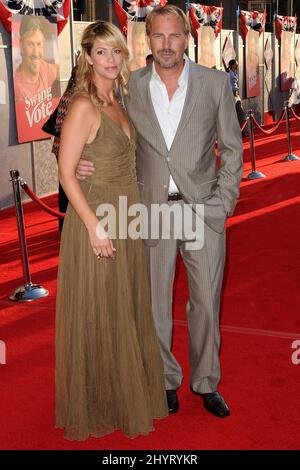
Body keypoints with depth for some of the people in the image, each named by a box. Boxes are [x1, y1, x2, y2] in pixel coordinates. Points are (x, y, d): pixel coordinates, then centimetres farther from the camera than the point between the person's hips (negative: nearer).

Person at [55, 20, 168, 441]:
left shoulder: (117, 103, 10)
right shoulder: (84, 106, -15)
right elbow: (67, 173, -18)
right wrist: (94, 226, -21)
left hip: (125, 215, 8)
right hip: (95, 218, -8)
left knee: (125, 308, 18)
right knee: (97, 313, 5)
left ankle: (126, 390, 36)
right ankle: (96, 404, 23)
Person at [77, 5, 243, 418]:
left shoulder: (215, 83, -2)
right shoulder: (130, 87, -1)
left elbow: (232, 148, 3)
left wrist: (224, 203, -4)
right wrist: (81, 164, -12)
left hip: (204, 209, 0)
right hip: (153, 210, 1)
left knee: (206, 303, 9)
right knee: (155, 303, 9)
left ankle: (206, 383, 29)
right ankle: (166, 380, 30)